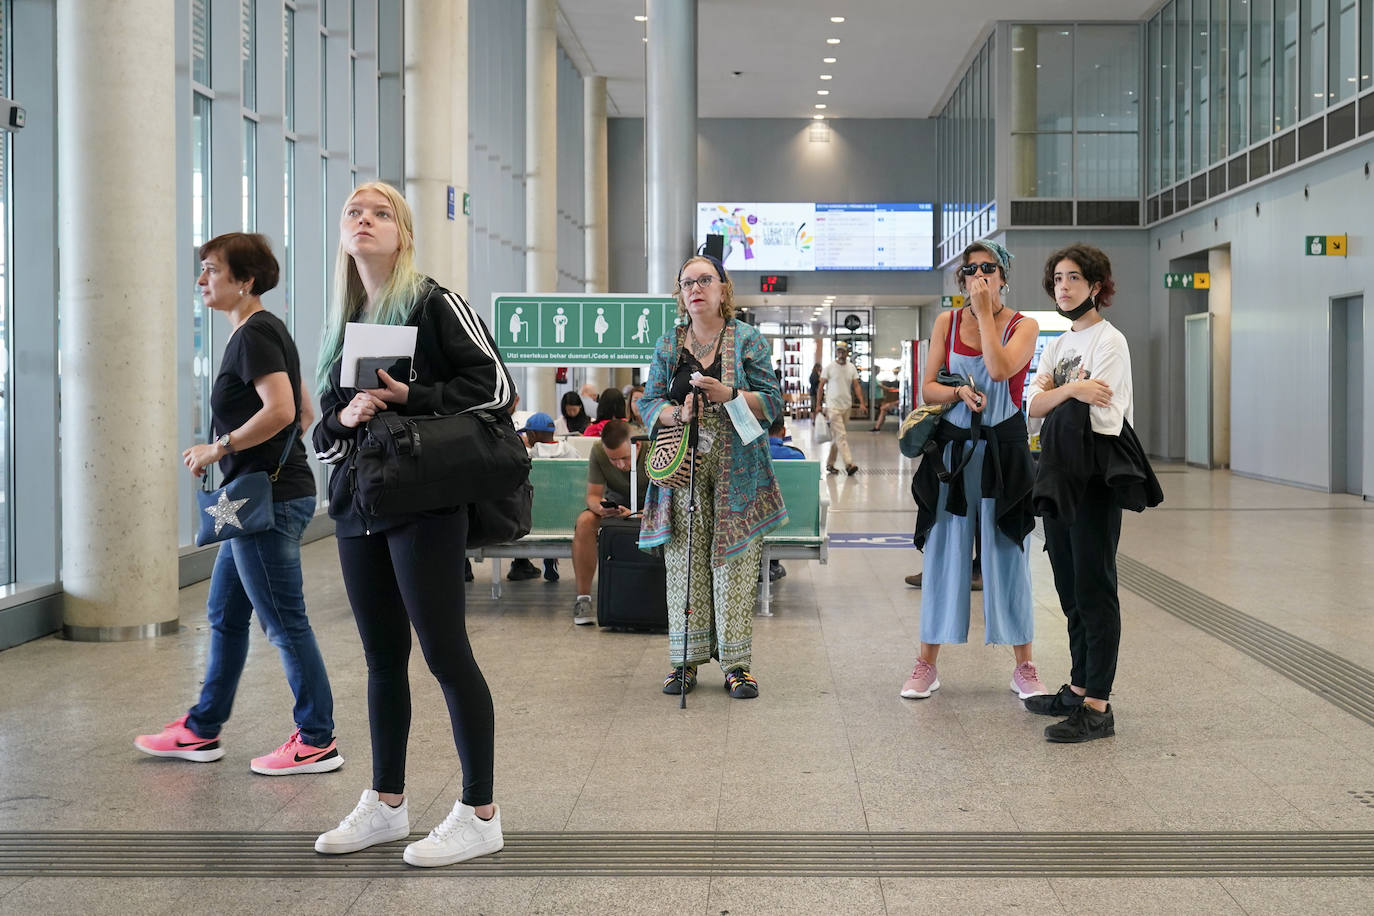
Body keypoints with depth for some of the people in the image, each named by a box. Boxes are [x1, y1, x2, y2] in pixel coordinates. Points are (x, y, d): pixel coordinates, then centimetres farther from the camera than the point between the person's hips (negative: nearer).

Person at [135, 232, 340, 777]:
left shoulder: (255, 334, -13)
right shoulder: (259, 332, 18)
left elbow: (280, 410, -26)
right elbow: (305, 413, 22)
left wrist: (219, 449, -16)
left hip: (269, 499, -11)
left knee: (285, 623, -4)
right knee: (224, 615, 16)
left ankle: (317, 742, 4)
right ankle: (201, 731, 26)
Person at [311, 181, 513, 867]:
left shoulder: (434, 305, -3)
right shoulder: (341, 324, 16)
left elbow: (495, 385, -9)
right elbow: (325, 424, 18)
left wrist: (409, 397, -15)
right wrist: (345, 417, -4)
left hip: (423, 507, -6)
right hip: (357, 509, 6)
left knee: (446, 654, -5)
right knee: (383, 657, 13)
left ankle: (479, 814, 4)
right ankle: (386, 803, 25)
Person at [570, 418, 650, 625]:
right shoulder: (598, 451, -20)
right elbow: (593, 495, -14)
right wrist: (600, 508, -40)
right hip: (616, 505, 2)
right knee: (585, 521, -30)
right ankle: (583, 597, -22)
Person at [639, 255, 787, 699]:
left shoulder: (748, 340, 4)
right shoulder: (667, 345, 12)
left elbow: (773, 401, 0)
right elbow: (648, 403, 9)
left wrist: (729, 395, -16)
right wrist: (677, 415, -12)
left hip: (736, 469, -2)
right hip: (684, 467, 2)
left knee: (734, 562, -3)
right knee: (684, 561, 1)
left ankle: (736, 662, 5)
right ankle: (686, 659, 10)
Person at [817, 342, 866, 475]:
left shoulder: (851, 368, 9)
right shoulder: (829, 368, -3)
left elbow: (856, 386, 6)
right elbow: (821, 386, 1)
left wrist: (861, 402, -6)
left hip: (846, 406, 5)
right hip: (833, 406, -5)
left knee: (836, 436, 10)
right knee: (841, 435, -13)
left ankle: (829, 464, 18)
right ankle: (849, 464, -21)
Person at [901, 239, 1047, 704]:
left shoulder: (1023, 326, 0)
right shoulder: (947, 322, 7)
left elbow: (999, 368, -19)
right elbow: (927, 388, 3)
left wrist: (985, 312, -12)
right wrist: (960, 392, -17)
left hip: (1003, 450, -2)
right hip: (952, 449, 2)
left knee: (1007, 555, 2)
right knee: (944, 554, 4)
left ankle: (1023, 666, 12)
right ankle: (926, 664, 12)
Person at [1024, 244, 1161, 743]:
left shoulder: (1109, 340, -6)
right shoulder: (1057, 345, 18)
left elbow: (1089, 406, -16)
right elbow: (1033, 405, 3)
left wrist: (1053, 395, 0)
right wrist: (1068, 390, -15)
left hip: (1097, 474, -8)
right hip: (1060, 470, 8)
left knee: (1094, 586, -8)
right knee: (1070, 585, 13)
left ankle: (1098, 707, -7)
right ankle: (1078, 688, 22)